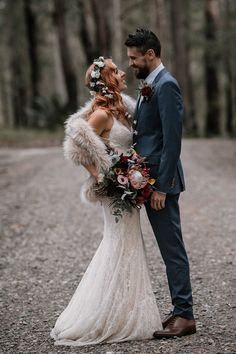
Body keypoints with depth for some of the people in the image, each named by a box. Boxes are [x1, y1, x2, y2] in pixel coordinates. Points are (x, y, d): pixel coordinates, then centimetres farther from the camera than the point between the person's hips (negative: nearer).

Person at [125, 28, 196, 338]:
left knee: (172, 248, -5)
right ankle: (181, 310, 18)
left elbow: (172, 141, -19)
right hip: (150, 180, 10)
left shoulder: (166, 85, -14)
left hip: (161, 181, -10)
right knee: (169, 247, 12)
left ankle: (185, 316, 2)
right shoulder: (149, 86, 16)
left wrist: (162, 187, -20)